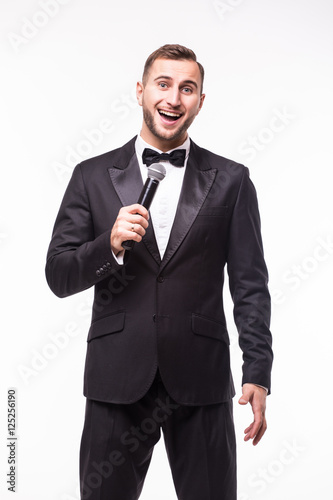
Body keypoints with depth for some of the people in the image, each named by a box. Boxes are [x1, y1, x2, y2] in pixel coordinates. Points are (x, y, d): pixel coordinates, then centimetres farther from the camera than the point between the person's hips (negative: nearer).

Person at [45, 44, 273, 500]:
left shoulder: (230, 181, 5)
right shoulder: (93, 176, 6)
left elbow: (250, 286, 4)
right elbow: (58, 277, 3)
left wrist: (258, 375, -4)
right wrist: (111, 244, -16)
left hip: (201, 380, 0)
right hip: (116, 377, 1)